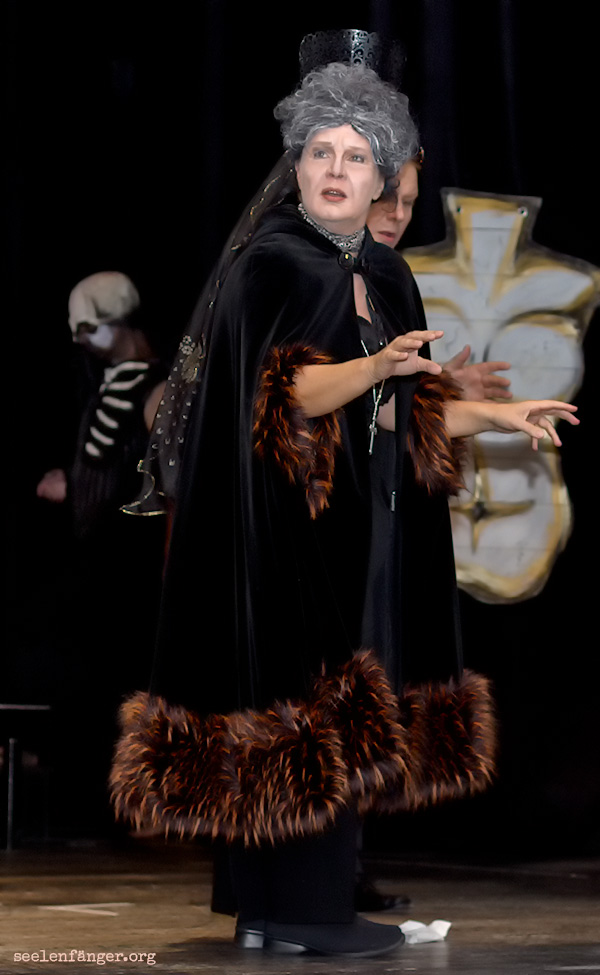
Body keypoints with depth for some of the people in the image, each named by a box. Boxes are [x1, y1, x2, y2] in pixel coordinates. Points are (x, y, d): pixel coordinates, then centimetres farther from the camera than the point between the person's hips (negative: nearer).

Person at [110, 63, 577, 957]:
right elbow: (286, 392, -21)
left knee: (327, 710, 8)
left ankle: (272, 913, 13)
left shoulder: (386, 277, 13)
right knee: (308, 709, -9)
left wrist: (495, 415, 12)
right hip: (277, 522, -8)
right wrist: (374, 365, -35)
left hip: (342, 521, 8)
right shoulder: (270, 262, -11)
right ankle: (299, 911, -4)